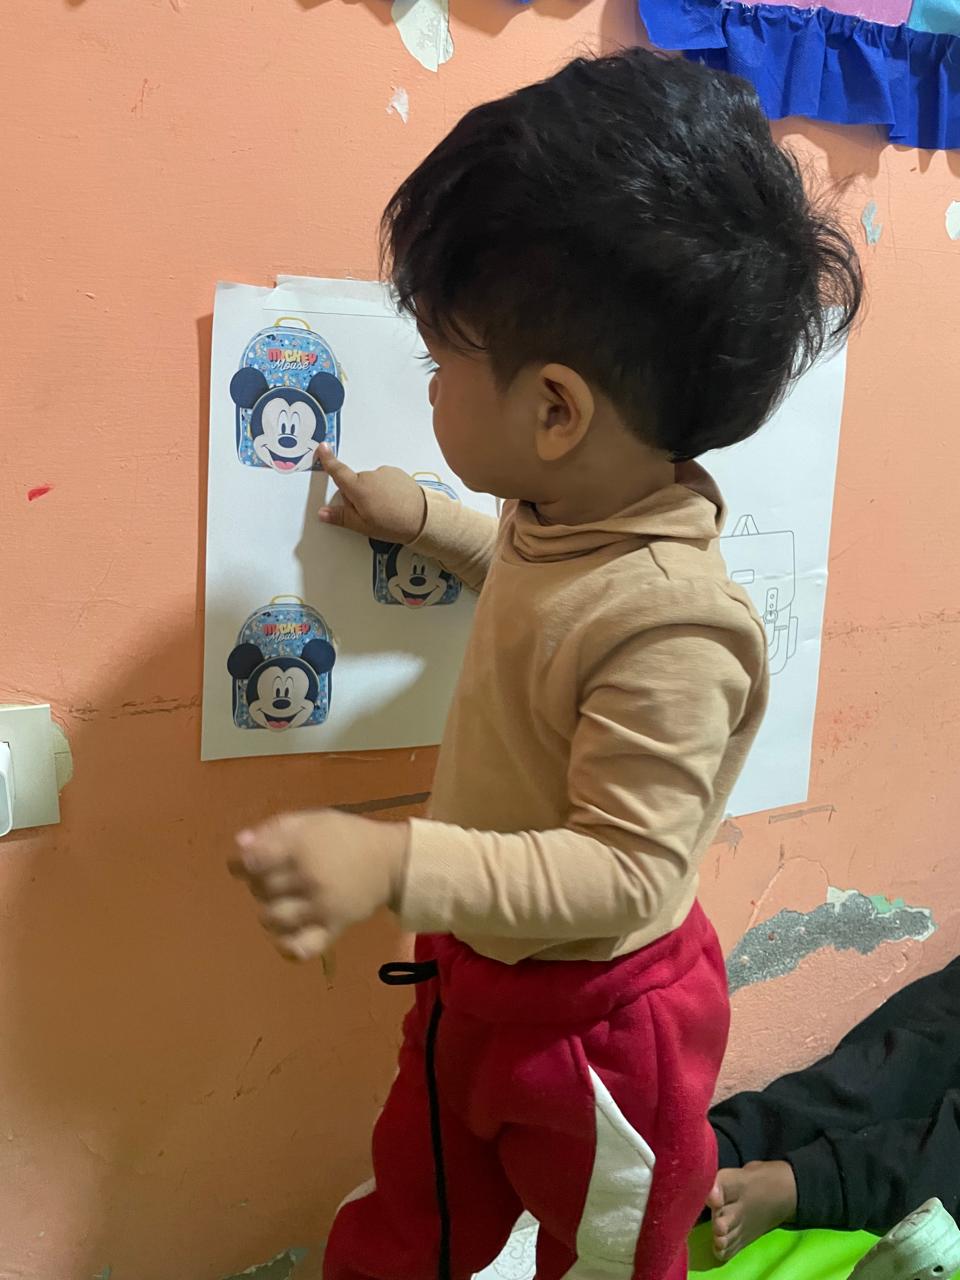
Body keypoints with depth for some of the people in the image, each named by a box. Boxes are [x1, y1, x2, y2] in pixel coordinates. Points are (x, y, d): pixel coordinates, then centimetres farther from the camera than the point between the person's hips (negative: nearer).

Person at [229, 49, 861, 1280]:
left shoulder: (671, 625, -36)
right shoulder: (573, 505, -9)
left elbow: (627, 868, -33)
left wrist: (398, 863, -42)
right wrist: (425, 519, 11)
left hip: (592, 1022, -7)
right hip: (476, 976, 8)